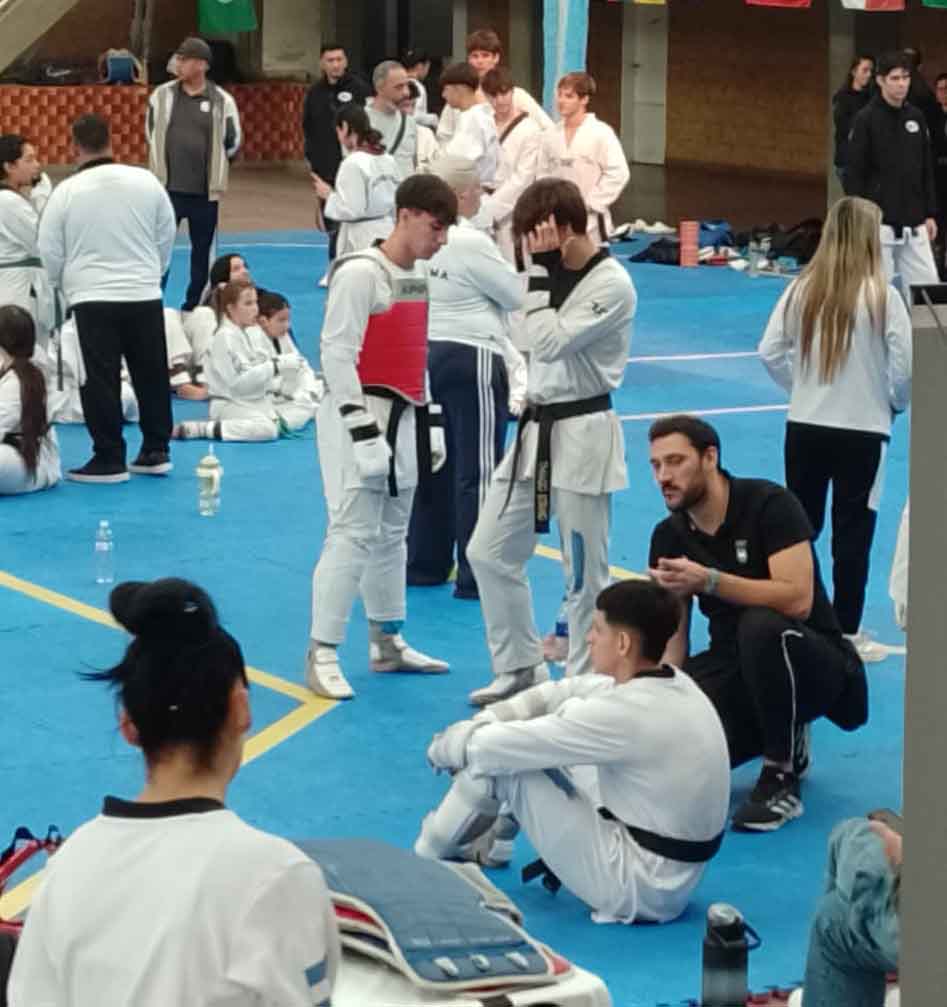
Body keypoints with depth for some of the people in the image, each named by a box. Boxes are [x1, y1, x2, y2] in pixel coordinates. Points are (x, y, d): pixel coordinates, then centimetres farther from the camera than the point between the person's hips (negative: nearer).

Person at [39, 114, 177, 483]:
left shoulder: (66, 191, -9)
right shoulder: (146, 181, -2)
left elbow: (49, 253, -2)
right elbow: (167, 236, 8)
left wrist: (63, 287, 17)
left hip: (92, 297, -3)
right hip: (144, 294, 3)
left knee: (100, 380, 2)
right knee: (151, 375, 13)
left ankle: (109, 460, 4)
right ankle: (156, 452, 19)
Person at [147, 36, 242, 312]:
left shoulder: (222, 101, -5)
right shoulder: (162, 95, 1)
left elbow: (232, 144, 2)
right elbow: (152, 134, 13)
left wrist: (211, 166, 8)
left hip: (205, 192, 0)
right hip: (167, 188, 0)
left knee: (202, 251, 10)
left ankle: (193, 308, 23)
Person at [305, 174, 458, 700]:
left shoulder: (418, 275, 11)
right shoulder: (360, 273, -16)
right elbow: (337, 355, -19)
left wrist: (430, 422, 17)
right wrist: (362, 430, -21)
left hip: (403, 419, 9)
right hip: (360, 417, -9)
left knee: (391, 534, 17)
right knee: (352, 534, -10)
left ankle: (387, 642, 30)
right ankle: (321, 655, -5)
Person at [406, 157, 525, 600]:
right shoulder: (471, 244, -19)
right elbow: (514, 296, -9)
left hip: (426, 356, 8)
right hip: (470, 362, -8)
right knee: (477, 471, -1)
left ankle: (424, 563, 25)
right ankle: (476, 575, 2)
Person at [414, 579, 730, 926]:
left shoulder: (626, 713, -26)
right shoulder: (675, 686, 0)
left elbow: (499, 747, -18)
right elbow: (565, 692, 11)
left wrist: (449, 745, 3)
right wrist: (480, 724, 1)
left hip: (636, 890, -9)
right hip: (673, 878, 9)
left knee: (501, 761, -7)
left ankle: (426, 858, 15)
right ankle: (490, 841, 30)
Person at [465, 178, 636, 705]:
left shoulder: (612, 285, -16)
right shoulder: (557, 274, 9)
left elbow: (551, 344, -23)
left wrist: (543, 270, -20)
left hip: (582, 436, -9)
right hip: (536, 430, 9)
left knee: (586, 574, 0)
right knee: (489, 552, 10)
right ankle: (520, 668, 24)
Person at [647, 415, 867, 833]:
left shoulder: (769, 505, -16)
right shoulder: (669, 537, 1)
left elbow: (797, 600, -29)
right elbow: (670, 638, 2)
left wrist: (709, 581, -35)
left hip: (816, 666, -6)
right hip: (733, 669, 6)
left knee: (763, 625, -39)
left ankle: (782, 779, -22)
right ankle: (786, 740, 9)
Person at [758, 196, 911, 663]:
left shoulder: (802, 289, -4)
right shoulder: (881, 296, -14)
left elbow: (770, 352, -1)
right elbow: (905, 367, -13)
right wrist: (896, 403, 7)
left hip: (805, 426, 3)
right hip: (862, 431, -3)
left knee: (800, 525, 16)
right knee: (852, 534, 6)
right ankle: (846, 634, 12)